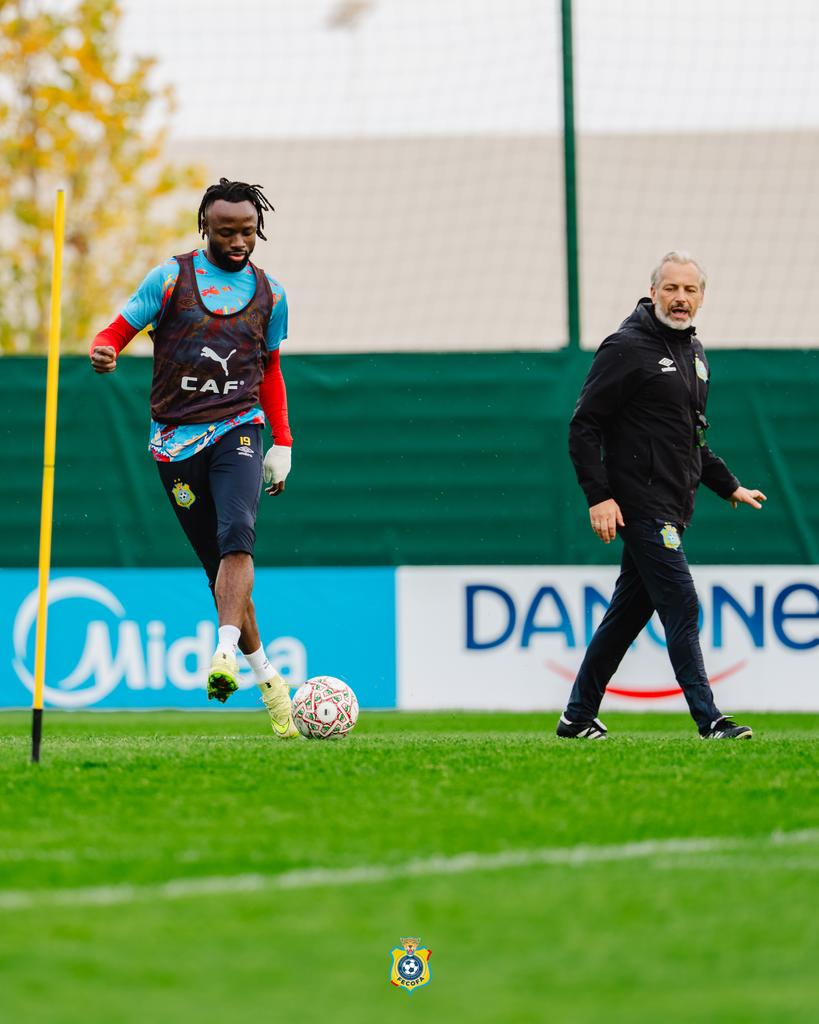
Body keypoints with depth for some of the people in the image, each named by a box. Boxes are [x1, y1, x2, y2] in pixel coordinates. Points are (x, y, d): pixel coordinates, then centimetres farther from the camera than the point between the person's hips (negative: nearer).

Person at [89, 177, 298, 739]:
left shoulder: (270, 294, 11)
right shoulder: (171, 277, 2)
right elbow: (117, 331, 2)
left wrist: (283, 443, 16)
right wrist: (103, 353, -23)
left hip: (237, 429, 1)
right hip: (176, 440, -1)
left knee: (237, 534, -26)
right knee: (220, 565, 0)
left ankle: (226, 652, -39)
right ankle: (267, 681, 10)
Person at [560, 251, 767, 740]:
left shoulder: (694, 352, 16)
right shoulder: (626, 348, -9)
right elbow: (584, 425, -11)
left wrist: (730, 486, 24)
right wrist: (599, 496, -18)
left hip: (672, 508, 8)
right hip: (641, 506, -8)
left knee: (629, 612, 12)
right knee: (681, 605, -12)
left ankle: (579, 717, 19)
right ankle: (708, 719, -11)